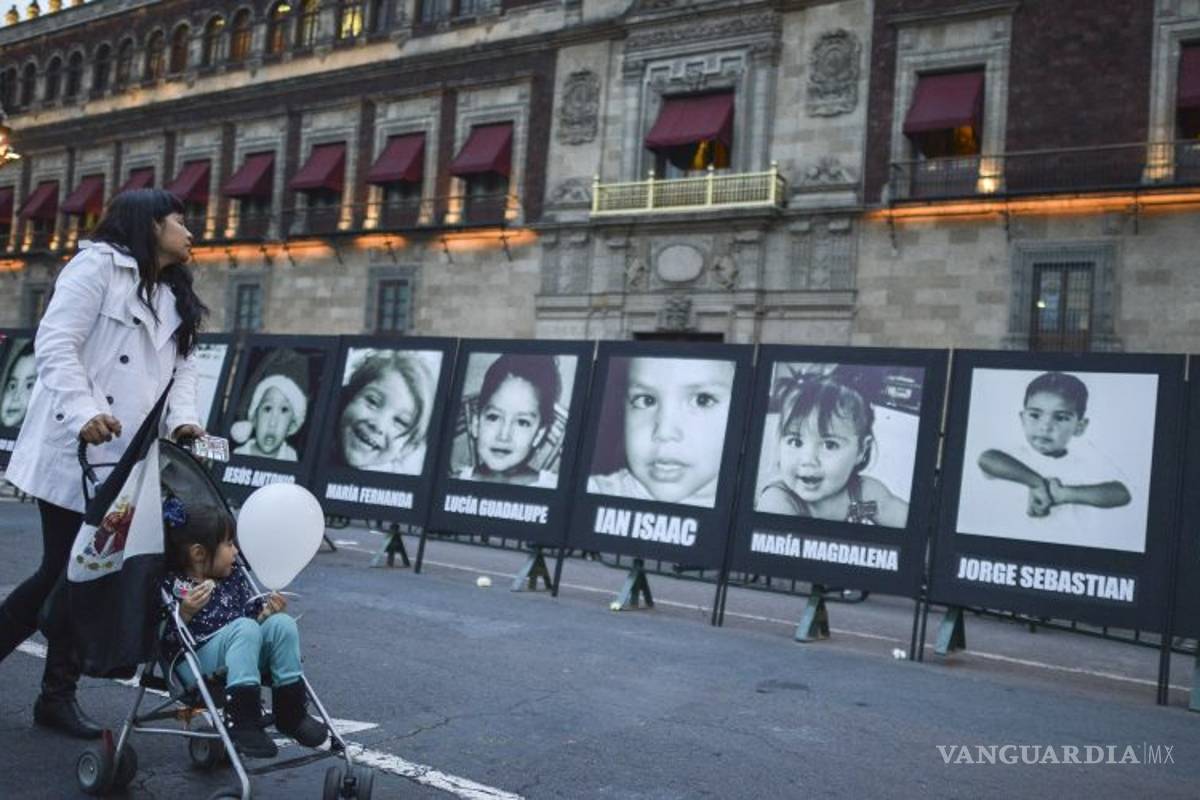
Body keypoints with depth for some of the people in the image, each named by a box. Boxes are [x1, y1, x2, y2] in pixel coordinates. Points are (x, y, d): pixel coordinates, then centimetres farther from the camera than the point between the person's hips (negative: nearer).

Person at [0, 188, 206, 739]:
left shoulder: (177, 300, 20)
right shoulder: (98, 264, -5)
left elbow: (182, 367, 12)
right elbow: (55, 344, -14)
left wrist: (182, 420, -7)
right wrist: (83, 411, -27)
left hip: (126, 459, 7)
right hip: (74, 451, -7)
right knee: (64, 571, -3)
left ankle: (58, 695, 17)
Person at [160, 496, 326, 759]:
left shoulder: (233, 576, 13)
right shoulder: (172, 586, -5)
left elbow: (252, 615, 16)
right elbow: (164, 640, -13)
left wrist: (267, 612, -4)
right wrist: (185, 612, -27)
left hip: (236, 662, 6)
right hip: (194, 663, -6)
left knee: (282, 624, -15)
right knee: (244, 628, -30)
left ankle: (290, 712, -9)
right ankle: (242, 722, -35)